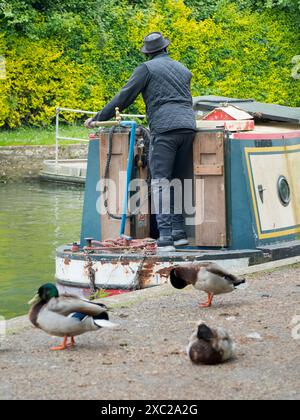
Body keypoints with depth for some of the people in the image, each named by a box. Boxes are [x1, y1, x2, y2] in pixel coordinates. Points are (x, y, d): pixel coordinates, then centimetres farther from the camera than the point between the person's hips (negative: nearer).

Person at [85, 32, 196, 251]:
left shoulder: (147, 68, 6)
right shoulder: (183, 70, 24)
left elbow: (124, 97, 4)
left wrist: (98, 118, 11)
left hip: (165, 128, -6)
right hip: (188, 126, 6)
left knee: (160, 181, -10)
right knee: (177, 180, 13)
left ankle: (165, 237, -21)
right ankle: (179, 232, 12)